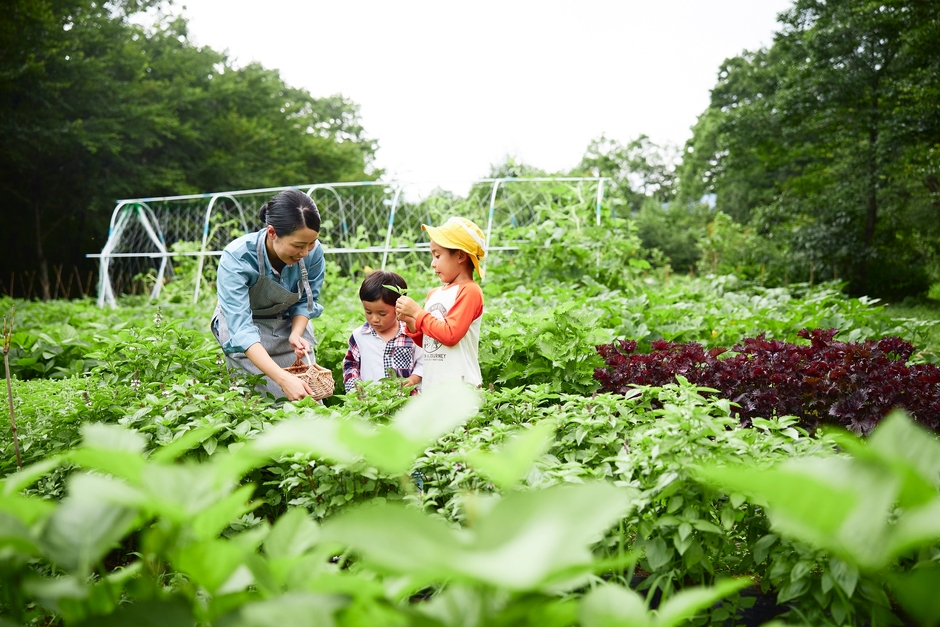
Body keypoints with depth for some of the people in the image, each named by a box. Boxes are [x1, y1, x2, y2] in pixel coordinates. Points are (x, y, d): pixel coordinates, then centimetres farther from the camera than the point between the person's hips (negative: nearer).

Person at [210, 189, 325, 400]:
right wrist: (283, 378, -47)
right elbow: (241, 330, -37)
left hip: (292, 325, 3)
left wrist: (296, 334, -22)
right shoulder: (236, 258, -31)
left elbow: (306, 301, -2)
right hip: (246, 334, -3)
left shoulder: (313, 251, -21)